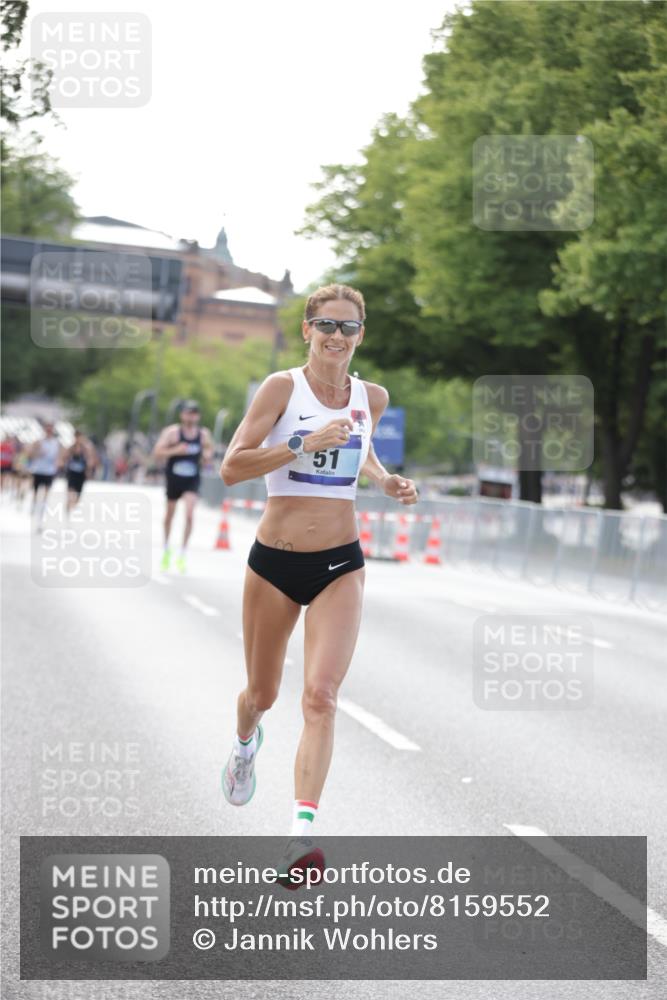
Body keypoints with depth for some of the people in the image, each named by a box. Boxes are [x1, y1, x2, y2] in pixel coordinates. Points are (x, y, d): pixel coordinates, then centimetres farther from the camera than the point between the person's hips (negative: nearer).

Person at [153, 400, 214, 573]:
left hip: (192, 481, 0)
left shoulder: (204, 434, -1)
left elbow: (209, 450, 17)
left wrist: (207, 455, -7)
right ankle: (166, 549, 37)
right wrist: (175, 450, -26)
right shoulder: (172, 432, -10)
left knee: (190, 514, -19)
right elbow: (157, 452, -12)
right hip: (174, 479, 0)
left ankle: (182, 554, -11)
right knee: (169, 514, 14)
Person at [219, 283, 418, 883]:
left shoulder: (372, 398, 4)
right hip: (274, 562, -1)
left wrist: (385, 481, 8)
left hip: (340, 565, 1)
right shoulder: (283, 387, -9)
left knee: (321, 696, -16)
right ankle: (245, 743, 53)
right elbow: (231, 467, -16)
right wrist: (305, 445, -25)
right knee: (262, 694, 16)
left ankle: (301, 832, -20)